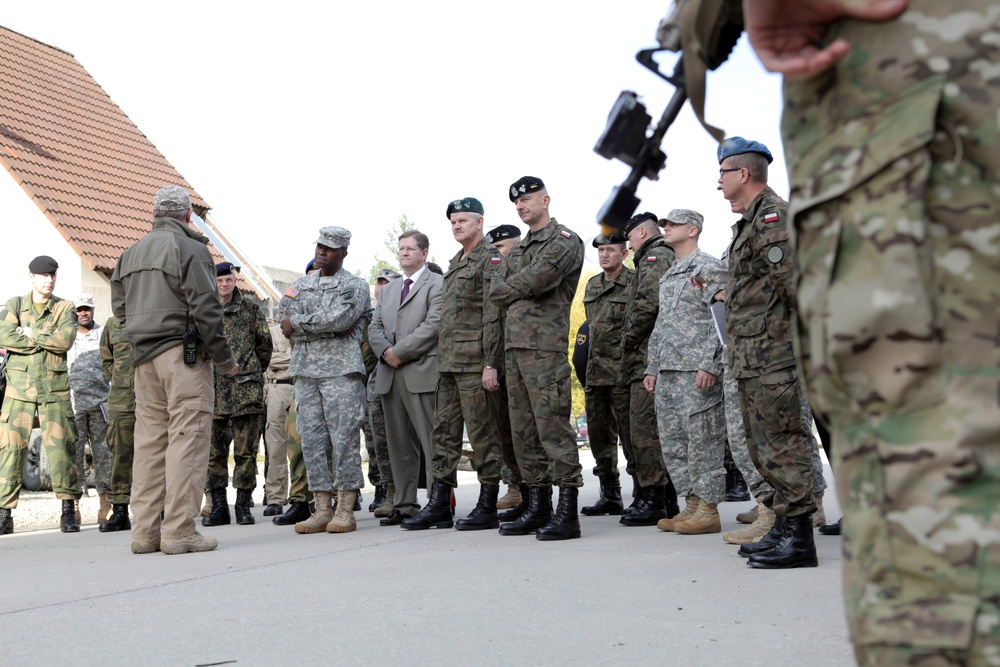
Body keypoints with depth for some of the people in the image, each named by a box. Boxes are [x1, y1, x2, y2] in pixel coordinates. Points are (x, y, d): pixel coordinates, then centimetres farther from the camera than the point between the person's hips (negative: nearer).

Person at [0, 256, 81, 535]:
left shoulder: (65, 308, 7)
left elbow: (66, 339, -11)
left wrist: (31, 334, -6)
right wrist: (46, 340, -9)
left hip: (54, 389, 0)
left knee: (60, 447, -5)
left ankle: (68, 511, 1)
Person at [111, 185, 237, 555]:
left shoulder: (130, 254, 18)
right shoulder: (190, 249, -5)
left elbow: (120, 308, 17)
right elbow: (206, 309, -11)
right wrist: (224, 358, -4)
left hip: (144, 357, 7)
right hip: (183, 353, -7)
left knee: (150, 439, 8)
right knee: (187, 438, -6)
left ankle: (145, 531, 9)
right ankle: (179, 531, -9)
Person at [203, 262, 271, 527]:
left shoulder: (250, 308, 8)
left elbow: (265, 343, 12)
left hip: (246, 387, -1)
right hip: (214, 387, 1)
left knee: (246, 450, 0)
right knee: (214, 450, 2)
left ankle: (243, 505, 7)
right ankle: (218, 507, 8)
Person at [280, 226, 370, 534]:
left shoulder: (355, 286, 4)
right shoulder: (300, 286, 18)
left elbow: (340, 318, -15)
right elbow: (288, 328, 4)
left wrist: (298, 321, -7)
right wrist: (328, 325, -7)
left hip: (342, 371, -5)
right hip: (305, 371, 5)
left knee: (344, 439, -5)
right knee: (312, 440, 3)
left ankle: (345, 511, 1)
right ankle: (322, 510, 8)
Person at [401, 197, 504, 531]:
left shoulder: (491, 259, -6)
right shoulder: (455, 263, 21)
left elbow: (493, 316, -14)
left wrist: (491, 364, -19)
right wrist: (441, 360, 18)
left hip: (475, 363, -9)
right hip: (448, 363, 9)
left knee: (482, 434, -4)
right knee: (443, 432, 8)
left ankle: (488, 508, 3)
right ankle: (439, 506, 12)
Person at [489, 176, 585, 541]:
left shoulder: (565, 240, -1)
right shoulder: (518, 248, 24)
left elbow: (538, 278, -16)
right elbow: (495, 290, 15)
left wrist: (510, 288, 1)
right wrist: (524, 292, -2)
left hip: (545, 345, -8)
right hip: (513, 345, 8)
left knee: (553, 427, -11)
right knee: (524, 432, 8)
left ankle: (567, 513, -9)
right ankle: (538, 507, 15)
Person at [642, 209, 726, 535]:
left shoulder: (708, 268, -5)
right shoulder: (668, 275, 22)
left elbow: (721, 319, -13)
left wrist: (710, 365, -19)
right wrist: (652, 367, 20)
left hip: (697, 372, -9)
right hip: (667, 373, 9)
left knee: (703, 441, -6)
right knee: (672, 442, 9)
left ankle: (708, 510, 0)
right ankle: (692, 504, 17)